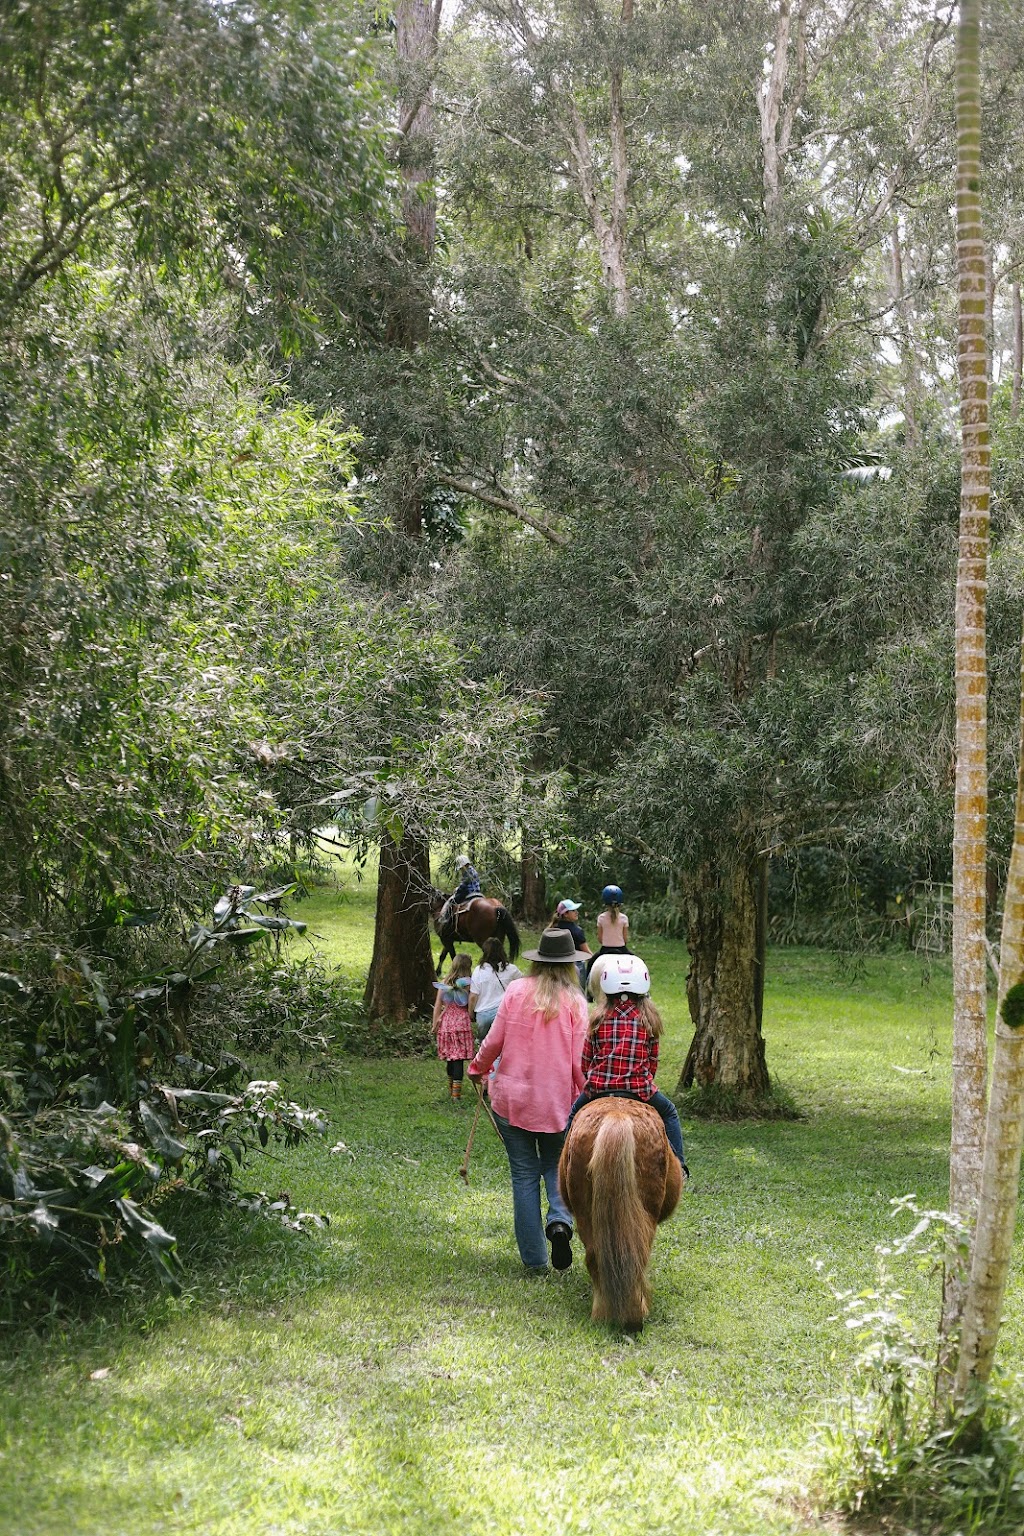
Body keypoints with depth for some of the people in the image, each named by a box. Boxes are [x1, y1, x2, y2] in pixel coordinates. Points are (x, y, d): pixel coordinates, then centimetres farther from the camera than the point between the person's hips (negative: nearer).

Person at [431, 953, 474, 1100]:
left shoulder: (444, 983, 5)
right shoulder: (468, 984, -5)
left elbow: (437, 1005, 4)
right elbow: (471, 1006, -8)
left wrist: (434, 1025, 7)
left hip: (446, 1022, 4)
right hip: (462, 1022, -3)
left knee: (451, 1057, 16)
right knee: (459, 1058, -2)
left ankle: (450, 1087, 30)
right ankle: (456, 1092, -5)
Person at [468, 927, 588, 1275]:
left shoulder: (516, 991, -5)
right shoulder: (574, 1002, -6)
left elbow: (494, 1041, -2)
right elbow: (579, 1061, -7)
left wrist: (478, 1067, 17)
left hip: (512, 1098, 0)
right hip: (558, 1102, 0)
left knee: (525, 1175, 9)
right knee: (556, 1166, 21)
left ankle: (535, 1259, 11)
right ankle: (560, 1221, -9)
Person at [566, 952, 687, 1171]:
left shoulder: (599, 1016, -1)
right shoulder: (648, 1016, 0)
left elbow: (586, 1058, 5)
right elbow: (653, 1060, 7)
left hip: (598, 1087, 0)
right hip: (639, 1088, 0)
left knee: (574, 1115, 28)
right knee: (669, 1113, 25)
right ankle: (677, 1161, 15)